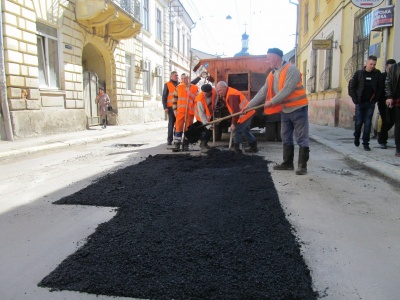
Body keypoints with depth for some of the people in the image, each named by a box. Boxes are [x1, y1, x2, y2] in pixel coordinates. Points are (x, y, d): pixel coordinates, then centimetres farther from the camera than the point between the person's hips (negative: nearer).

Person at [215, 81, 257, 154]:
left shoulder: (231, 95, -22)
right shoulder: (228, 93, 10)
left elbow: (235, 111, -26)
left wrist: (233, 124, -22)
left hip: (245, 114, -11)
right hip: (248, 113, 11)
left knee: (237, 131, -4)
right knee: (245, 130, 23)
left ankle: (236, 149, 5)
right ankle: (254, 147, 31)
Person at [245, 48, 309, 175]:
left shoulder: (291, 69, -15)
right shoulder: (271, 75, 8)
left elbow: (287, 90, -24)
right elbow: (262, 92, 8)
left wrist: (272, 101, -18)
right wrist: (248, 106, 5)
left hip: (298, 108, -8)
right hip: (285, 110, 8)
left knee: (302, 139, -2)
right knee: (286, 138, 12)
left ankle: (302, 165, 3)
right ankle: (288, 163, 22)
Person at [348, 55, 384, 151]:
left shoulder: (377, 74, 2)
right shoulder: (358, 73, -1)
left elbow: (380, 88, 6)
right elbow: (351, 86, 0)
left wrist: (375, 99, -2)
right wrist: (355, 99, -5)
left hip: (370, 103, 1)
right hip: (360, 103, -1)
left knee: (368, 123, -1)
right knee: (358, 122, 3)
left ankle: (366, 143, 5)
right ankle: (356, 138, 28)